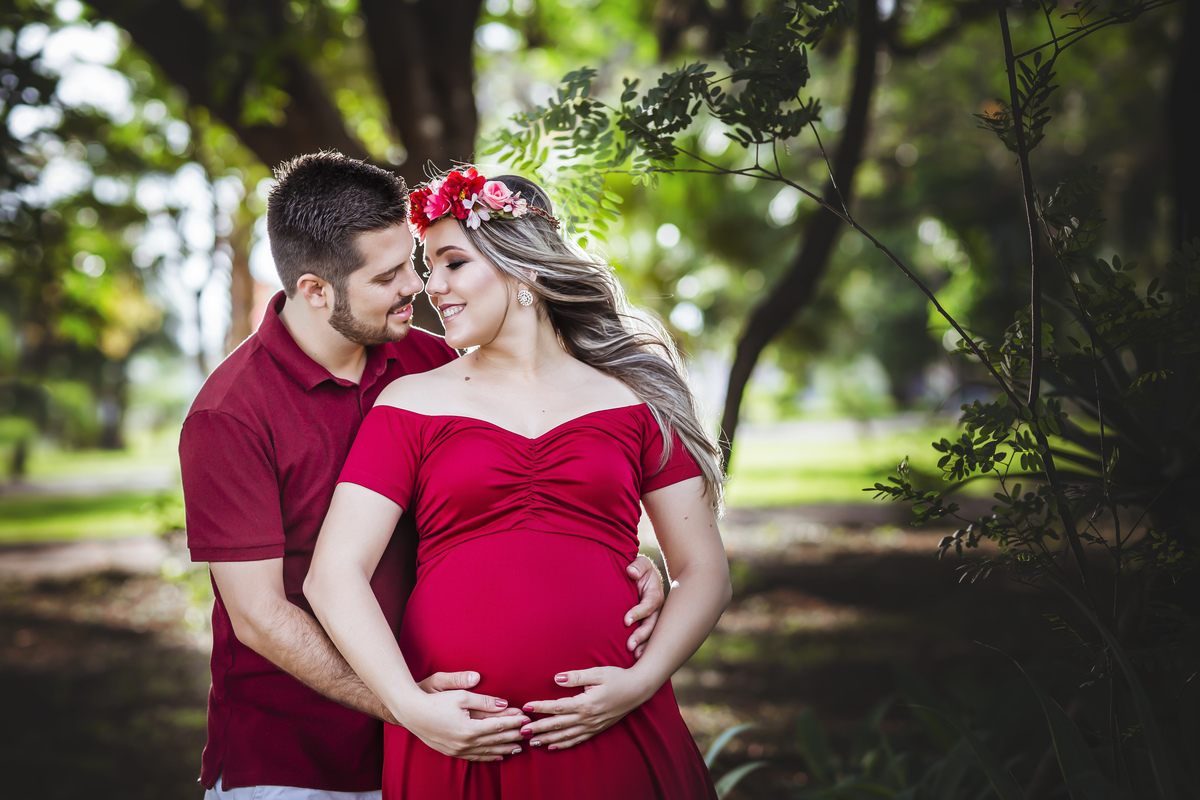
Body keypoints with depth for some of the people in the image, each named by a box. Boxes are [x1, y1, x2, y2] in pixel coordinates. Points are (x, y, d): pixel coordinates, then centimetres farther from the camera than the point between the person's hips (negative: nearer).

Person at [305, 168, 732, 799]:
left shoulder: (633, 395, 7)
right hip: (448, 744, 0)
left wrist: (644, 681, -9)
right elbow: (333, 575, -3)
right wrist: (411, 707, -15)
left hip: (611, 734, 1)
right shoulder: (414, 403, 5)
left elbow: (702, 569, 7)